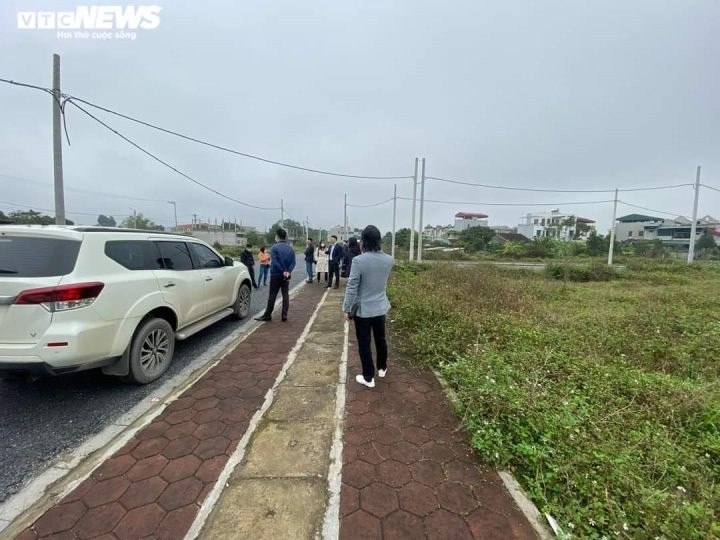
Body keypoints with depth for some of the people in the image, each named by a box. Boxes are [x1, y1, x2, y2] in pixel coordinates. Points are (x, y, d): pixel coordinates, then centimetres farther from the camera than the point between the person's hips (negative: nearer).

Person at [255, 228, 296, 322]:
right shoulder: (291, 249, 5)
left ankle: (267, 315, 10)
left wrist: (283, 271, -14)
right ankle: (284, 315, 9)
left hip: (275, 275, -4)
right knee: (285, 295, 8)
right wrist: (288, 271, -12)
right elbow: (293, 262, -3)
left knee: (272, 295, 3)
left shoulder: (274, 248, -11)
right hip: (286, 276, 4)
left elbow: (275, 262, -19)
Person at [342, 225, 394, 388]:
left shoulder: (358, 260, -21)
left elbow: (351, 287, -19)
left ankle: (368, 377, 22)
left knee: (364, 344, 10)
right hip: (380, 307, 5)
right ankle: (382, 368, 43)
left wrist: (347, 309, -8)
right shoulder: (389, 260, -6)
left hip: (362, 309, -4)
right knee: (380, 339, 23)